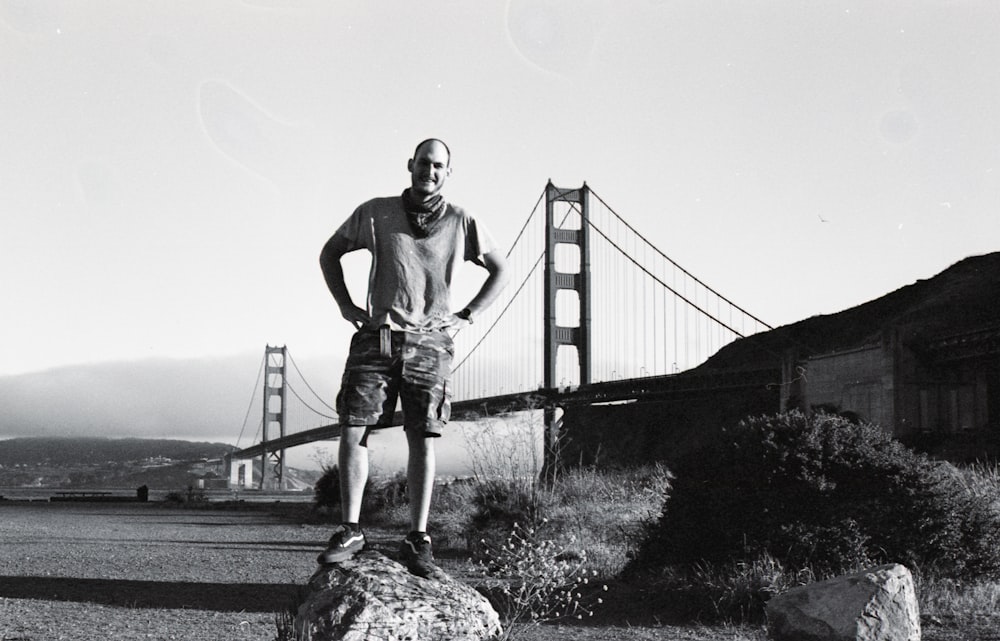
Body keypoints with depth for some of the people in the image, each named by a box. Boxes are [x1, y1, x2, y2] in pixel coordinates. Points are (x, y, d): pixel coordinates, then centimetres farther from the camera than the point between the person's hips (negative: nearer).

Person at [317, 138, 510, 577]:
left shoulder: (462, 223, 6)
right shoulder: (375, 213, 6)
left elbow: (501, 270, 17)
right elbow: (330, 253, 19)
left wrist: (466, 317, 7)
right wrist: (345, 306, 8)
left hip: (430, 344, 0)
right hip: (376, 338, 1)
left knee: (423, 439, -3)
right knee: (353, 431, -7)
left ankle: (418, 540, 2)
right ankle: (349, 530, 0)